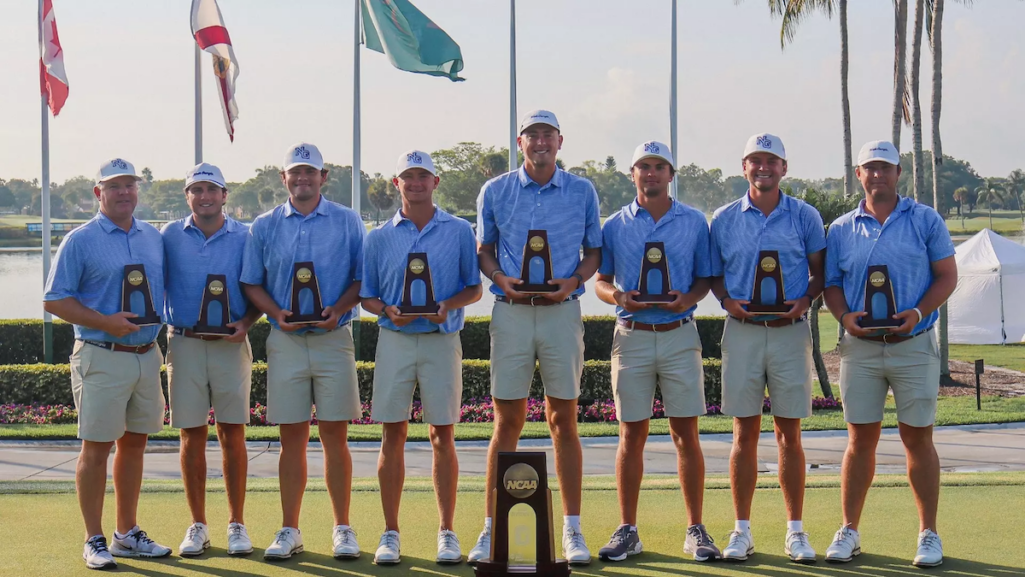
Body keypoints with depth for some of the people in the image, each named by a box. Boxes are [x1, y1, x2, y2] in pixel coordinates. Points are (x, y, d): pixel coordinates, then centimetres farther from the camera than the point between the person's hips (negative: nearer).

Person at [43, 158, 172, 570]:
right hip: (102, 358, -5)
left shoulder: (155, 238, 12)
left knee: (134, 443, 12)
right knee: (96, 447, -2)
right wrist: (105, 322, -18)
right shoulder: (80, 241, -5)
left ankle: (127, 534, 22)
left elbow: (163, 290, 21)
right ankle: (94, 541, 5)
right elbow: (54, 301, -7)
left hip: (147, 354, 6)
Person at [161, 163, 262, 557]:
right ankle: (198, 525, 12)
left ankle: (236, 524, 9)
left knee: (232, 433, 1)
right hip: (184, 343, 1)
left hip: (230, 344, -1)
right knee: (192, 435, 4)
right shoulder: (170, 236, 6)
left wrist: (245, 323, -10)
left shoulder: (244, 237, 3)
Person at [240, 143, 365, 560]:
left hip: (333, 338, -1)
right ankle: (289, 531, 9)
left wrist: (339, 309, -12)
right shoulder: (264, 226, 9)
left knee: (335, 435, 0)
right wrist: (276, 313, -8)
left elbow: (362, 277, 5)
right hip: (285, 340, 1)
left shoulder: (348, 222, 6)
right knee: (292, 437, 3)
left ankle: (342, 528, 7)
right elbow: (251, 283, 10)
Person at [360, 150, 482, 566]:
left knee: (443, 436, 1)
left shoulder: (458, 231, 6)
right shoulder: (379, 237, 9)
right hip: (395, 341, 1)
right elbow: (366, 295, 11)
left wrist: (449, 305, -12)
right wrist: (387, 311, -10)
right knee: (393, 435, 1)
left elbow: (474, 289, 7)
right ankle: (390, 533, 8)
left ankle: (447, 532, 8)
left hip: (442, 341, -1)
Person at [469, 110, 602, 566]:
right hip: (511, 311, 0)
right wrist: (502, 279, -8)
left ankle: (571, 529, 7)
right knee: (507, 421, 0)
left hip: (562, 310, 0)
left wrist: (574, 280, -8)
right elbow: (484, 250, 12)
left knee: (564, 420, 2)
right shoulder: (495, 191, 7)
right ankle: (493, 528, 6)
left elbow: (594, 251, 11)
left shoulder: (582, 192, 7)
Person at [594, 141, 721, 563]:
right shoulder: (615, 225, 8)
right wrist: (617, 297, -11)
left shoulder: (694, 222, 7)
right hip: (631, 335, 1)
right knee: (631, 434, 3)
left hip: (679, 335, 0)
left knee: (686, 433, 0)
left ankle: (696, 530, 5)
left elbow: (705, 278, 10)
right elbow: (600, 280, 11)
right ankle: (627, 531, 9)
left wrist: (689, 298, -11)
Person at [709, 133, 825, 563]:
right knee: (745, 434, 2)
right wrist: (727, 300, -7)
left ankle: (795, 530, 9)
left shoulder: (805, 217, 6)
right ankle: (742, 530, 9)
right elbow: (713, 273, 12)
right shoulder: (724, 219, 8)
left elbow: (819, 270, 9)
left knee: (789, 434, 2)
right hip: (742, 331, 1)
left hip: (790, 331, -1)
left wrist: (805, 300, -9)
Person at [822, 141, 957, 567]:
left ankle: (928, 534, 9)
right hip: (860, 346, 2)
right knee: (861, 438, 5)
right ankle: (849, 531, 12)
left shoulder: (925, 220, 3)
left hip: (914, 344, -2)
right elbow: (831, 284, 11)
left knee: (918, 437, 2)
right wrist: (845, 316, -9)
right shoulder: (841, 229, 9)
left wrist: (917, 313, -14)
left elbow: (947, 275, 1)